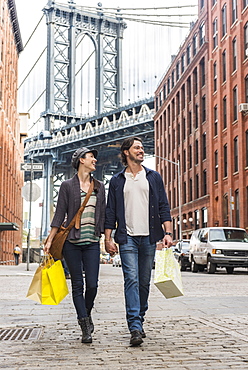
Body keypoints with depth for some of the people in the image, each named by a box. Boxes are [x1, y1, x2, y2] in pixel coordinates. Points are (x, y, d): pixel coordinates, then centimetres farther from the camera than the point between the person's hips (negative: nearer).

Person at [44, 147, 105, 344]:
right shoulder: (67, 185, 3)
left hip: (92, 241, 2)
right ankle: (85, 327, 9)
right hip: (72, 241, -2)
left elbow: (103, 214, 14)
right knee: (77, 284, 1)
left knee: (92, 284, -5)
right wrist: (50, 240, -3)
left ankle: (87, 313, 25)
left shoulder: (99, 187, 13)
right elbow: (60, 214, 1)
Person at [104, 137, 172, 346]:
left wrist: (167, 232, -3)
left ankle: (139, 319, 21)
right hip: (127, 237, -1)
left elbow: (163, 207, 8)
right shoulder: (117, 181, 10)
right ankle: (135, 328, -15)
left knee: (144, 282, 6)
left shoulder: (153, 177, 12)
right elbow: (110, 212, 9)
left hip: (149, 237, 2)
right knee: (131, 279, -12)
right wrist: (108, 239, 1)